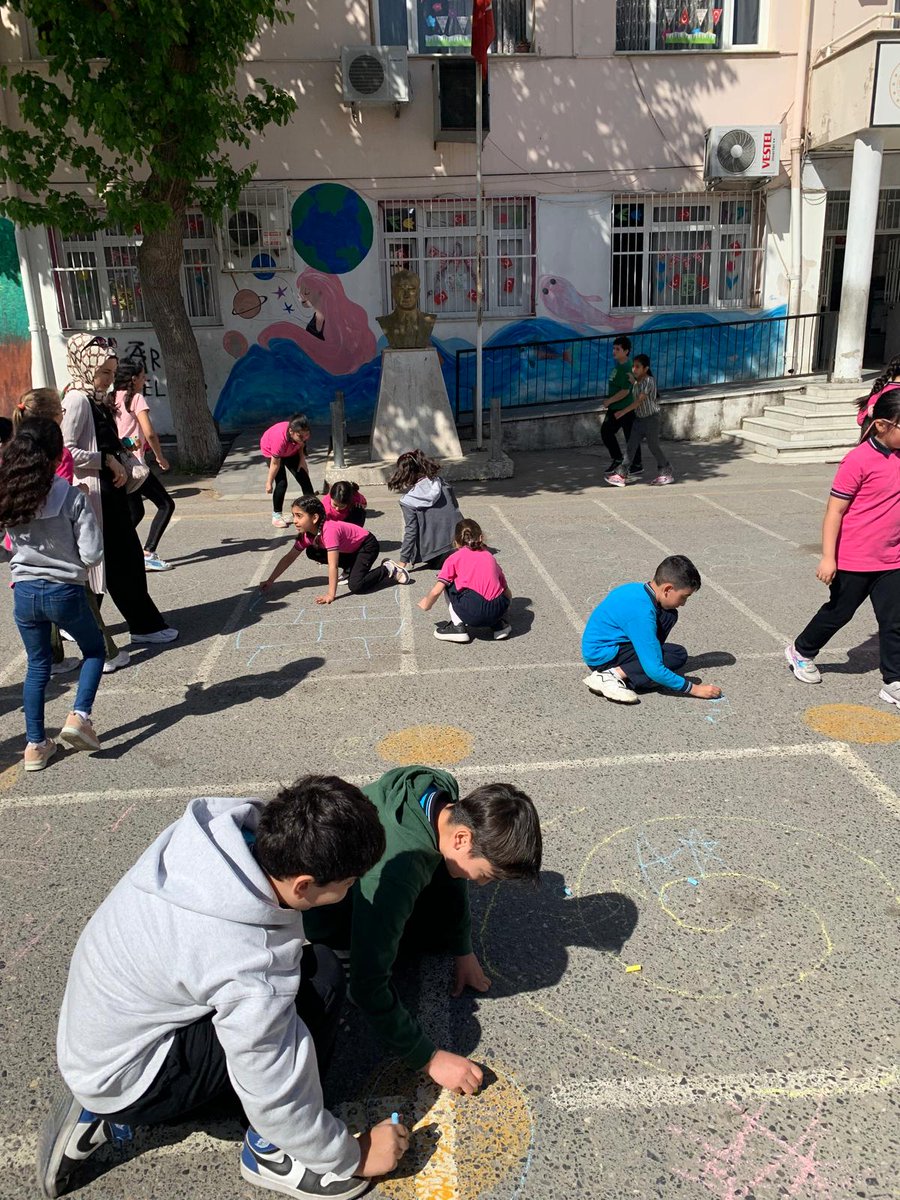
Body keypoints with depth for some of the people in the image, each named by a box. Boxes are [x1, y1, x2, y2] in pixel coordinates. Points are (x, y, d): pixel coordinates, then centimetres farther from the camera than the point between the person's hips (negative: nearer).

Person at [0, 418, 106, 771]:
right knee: (94, 650, 21)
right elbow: (92, 554, -14)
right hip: (65, 592, -4)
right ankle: (79, 716, 4)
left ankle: (35, 745, 21)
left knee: (37, 666, 19)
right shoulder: (72, 498, -16)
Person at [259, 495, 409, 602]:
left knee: (355, 585, -27)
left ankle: (388, 570, -5)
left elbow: (332, 565, -38)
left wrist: (331, 595, -39)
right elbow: (289, 558, -3)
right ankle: (350, 569, 8)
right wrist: (270, 581, -6)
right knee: (312, 552, -2)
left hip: (367, 545, -9)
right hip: (349, 550, 9)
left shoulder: (329, 531, -35)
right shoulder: (306, 534, -10)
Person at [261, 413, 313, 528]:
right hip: (271, 451, -5)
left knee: (304, 478, 1)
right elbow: (275, 463, -32)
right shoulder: (280, 438, -44)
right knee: (281, 483, -14)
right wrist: (269, 483, -22)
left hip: (291, 451, 5)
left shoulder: (303, 433, -31)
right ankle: (276, 515, 0)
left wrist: (302, 459, -13)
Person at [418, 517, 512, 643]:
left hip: (472, 613, -5)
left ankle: (458, 627, 12)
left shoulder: (454, 558, 12)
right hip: (498, 610, 5)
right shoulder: (490, 556, 24)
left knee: (448, 582, 20)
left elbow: (437, 591, 4)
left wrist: (426, 604, 26)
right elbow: (507, 593, 24)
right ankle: (499, 624, 16)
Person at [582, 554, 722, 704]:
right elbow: (654, 670, -26)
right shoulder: (642, 611, -27)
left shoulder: (638, 589, 0)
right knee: (678, 655, -13)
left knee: (669, 616, 6)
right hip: (603, 656, -9)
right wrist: (694, 689, -18)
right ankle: (614, 675, -16)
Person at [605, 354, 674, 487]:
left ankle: (666, 473, 17)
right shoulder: (636, 382, 8)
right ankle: (621, 475, -1)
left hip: (651, 418, -7)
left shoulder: (649, 381, -17)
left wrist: (623, 411, -25)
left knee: (654, 446, 1)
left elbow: (640, 400, -23)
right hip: (639, 418, 7)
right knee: (631, 446, 1)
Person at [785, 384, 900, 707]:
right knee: (838, 612, 12)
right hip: (854, 560, -6)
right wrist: (828, 558, -19)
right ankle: (801, 652, 36)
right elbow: (834, 511, -17)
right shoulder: (859, 460, -19)